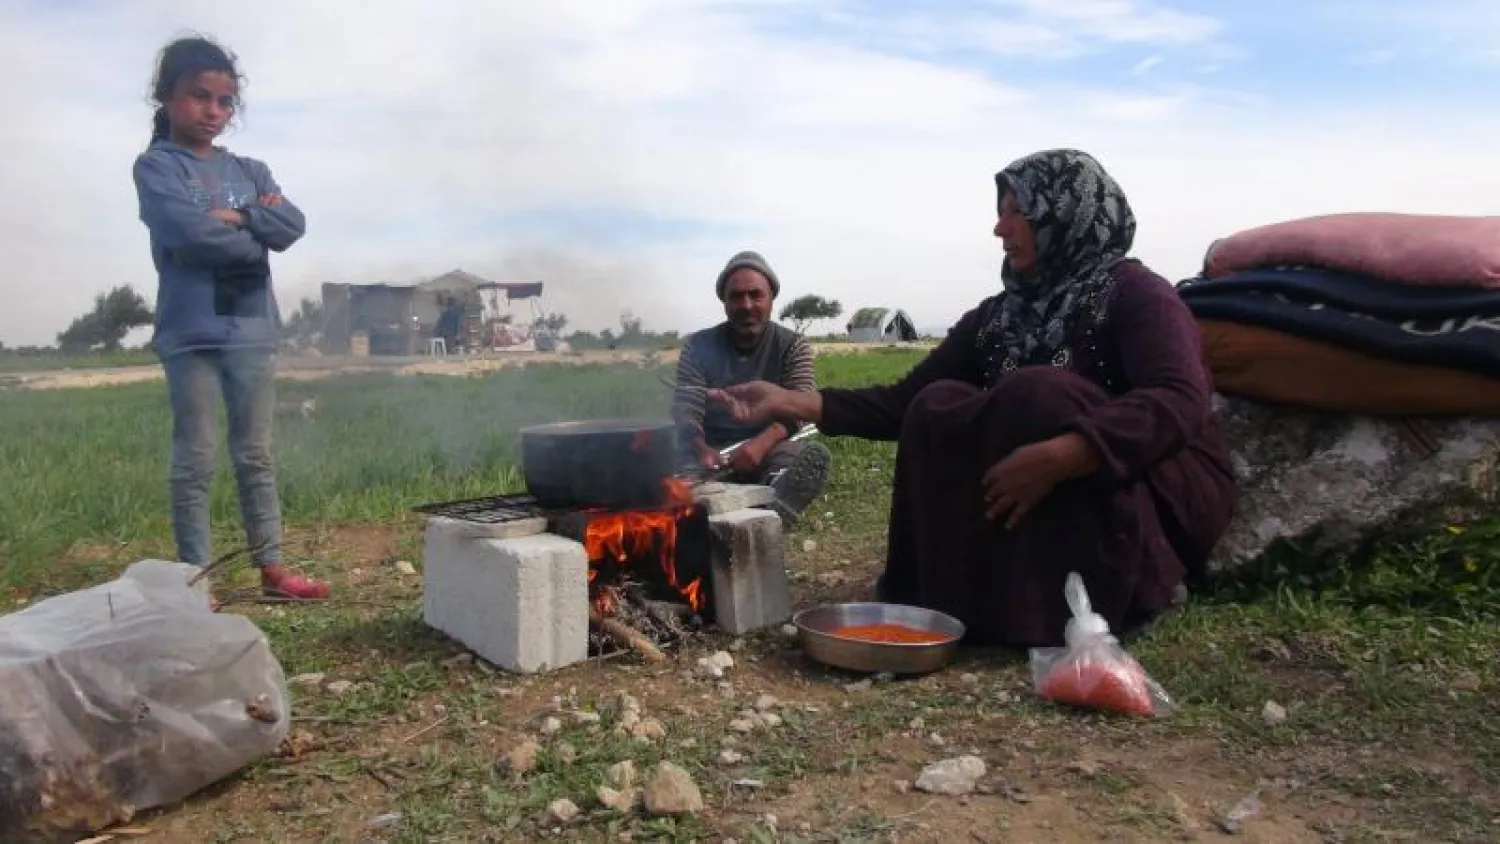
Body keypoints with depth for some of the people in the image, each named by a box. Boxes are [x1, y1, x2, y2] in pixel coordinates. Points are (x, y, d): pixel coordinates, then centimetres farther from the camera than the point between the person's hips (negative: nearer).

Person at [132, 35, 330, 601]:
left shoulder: (249, 170, 14)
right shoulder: (156, 166, 0)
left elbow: (292, 226, 0)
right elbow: (188, 233, -17)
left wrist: (238, 216, -12)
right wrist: (256, 233, -5)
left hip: (252, 330, 5)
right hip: (190, 332, -4)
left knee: (257, 455, 9)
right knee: (194, 460, 2)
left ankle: (271, 567, 16)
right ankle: (194, 579, 9)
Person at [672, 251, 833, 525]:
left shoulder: (793, 346, 2)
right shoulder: (698, 346, 2)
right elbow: (685, 411, -8)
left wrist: (761, 443, -35)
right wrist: (702, 449, -33)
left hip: (770, 448, 0)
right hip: (713, 451, 1)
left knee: (815, 457, -33)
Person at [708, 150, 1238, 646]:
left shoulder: (1134, 293, -11)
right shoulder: (998, 317, 6)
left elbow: (1180, 404, -29)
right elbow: (904, 403, 4)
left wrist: (1061, 454, -43)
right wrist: (796, 403, -8)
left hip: (1163, 496, -5)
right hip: (1039, 505, 5)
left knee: (1037, 394, -29)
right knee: (936, 410, -15)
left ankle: (1129, 589, -19)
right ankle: (955, 592, -12)